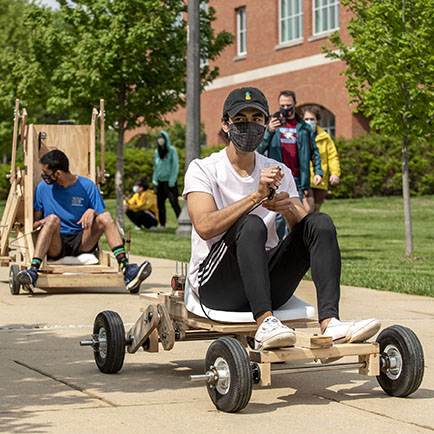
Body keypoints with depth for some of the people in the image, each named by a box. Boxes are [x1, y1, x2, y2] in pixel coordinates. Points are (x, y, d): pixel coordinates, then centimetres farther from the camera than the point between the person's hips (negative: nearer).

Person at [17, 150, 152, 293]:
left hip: (82, 243, 1)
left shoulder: (87, 186, 5)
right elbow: (34, 223, 9)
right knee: (53, 218, -31)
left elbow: (103, 219, 4)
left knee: (106, 216, -22)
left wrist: (92, 212, -17)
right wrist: (42, 222, -14)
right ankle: (33, 271, -48)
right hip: (55, 245, -1)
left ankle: (127, 271, -36)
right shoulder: (43, 187, 6)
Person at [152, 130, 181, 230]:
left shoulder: (172, 150, -5)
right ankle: (162, 224, 14)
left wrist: (172, 181, -11)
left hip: (169, 181, -6)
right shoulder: (157, 151, 11)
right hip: (160, 181, 6)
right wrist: (155, 179, 8)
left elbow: (175, 166, -7)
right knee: (160, 203, 5)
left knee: (174, 203, -11)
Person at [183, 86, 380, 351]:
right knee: (251, 224, -31)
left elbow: (303, 227, 3)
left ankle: (329, 322, -34)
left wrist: (289, 209, -20)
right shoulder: (203, 169, 0)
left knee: (321, 222, -16)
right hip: (216, 286, -4)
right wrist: (256, 196, -27)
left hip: (269, 284, 5)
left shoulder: (279, 172, 14)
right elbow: (204, 227, -19)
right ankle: (265, 323, -46)